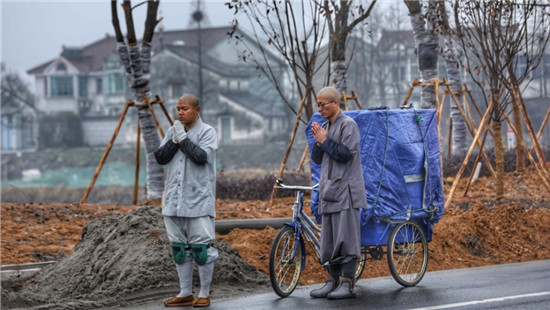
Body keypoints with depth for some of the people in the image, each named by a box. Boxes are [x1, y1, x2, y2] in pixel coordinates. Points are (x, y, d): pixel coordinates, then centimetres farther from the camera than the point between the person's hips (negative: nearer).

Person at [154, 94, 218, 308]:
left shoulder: (207, 132, -3)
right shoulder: (172, 131, 12)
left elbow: (201, 157, -18)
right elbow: (159, 157, 3)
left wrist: (183, 138, -13)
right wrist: (174, 140, -9)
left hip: (199, 200, -6)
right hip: (174, 199, 6)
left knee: (201, 247, -5)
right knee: (179, 248, 10)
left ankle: (204, 294, 4)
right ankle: (185, 294, 18)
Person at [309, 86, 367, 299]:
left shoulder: (348, 125, -7)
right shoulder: (324, 127, 16)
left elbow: (347, 154, -16)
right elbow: (317, 159, 16)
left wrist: (325, 141, -10)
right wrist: (318, 142, -2)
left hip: (345, 191, -8)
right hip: (328, 190, 8)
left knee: (346, 238, -9)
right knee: (329, 239, 9)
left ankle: (347, 284, -9)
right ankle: (333, 280, 14)